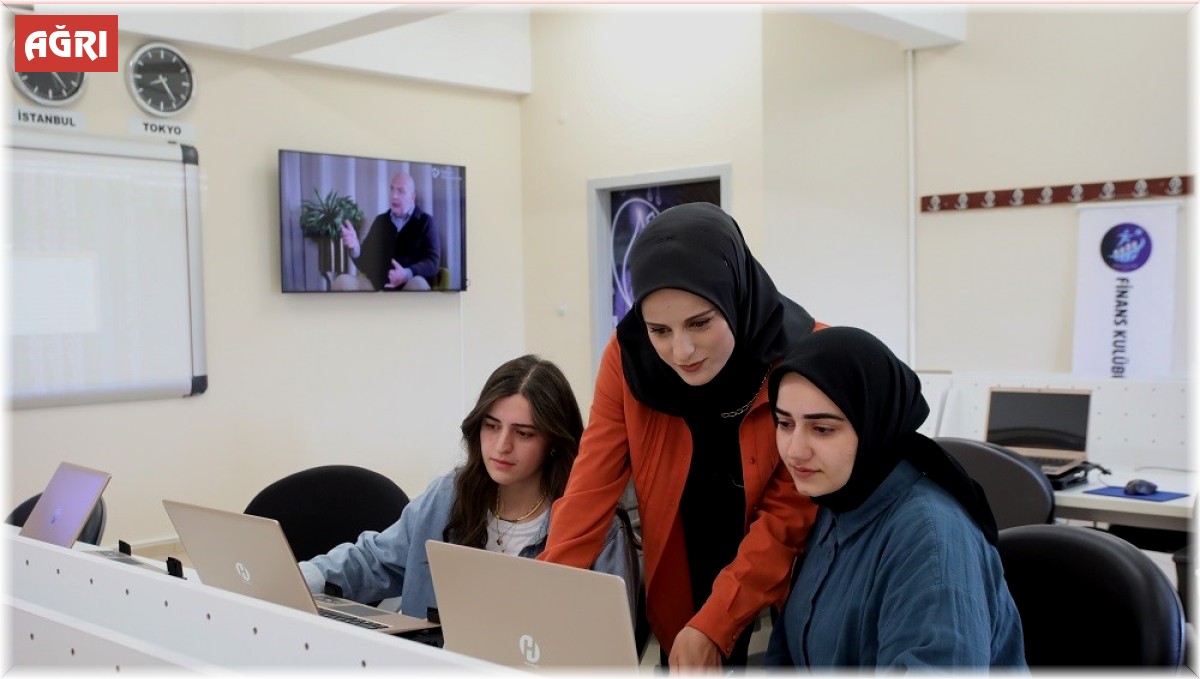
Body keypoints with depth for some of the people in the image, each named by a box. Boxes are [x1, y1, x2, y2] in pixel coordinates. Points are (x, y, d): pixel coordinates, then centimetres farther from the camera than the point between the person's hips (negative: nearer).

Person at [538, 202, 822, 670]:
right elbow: (590, 489, -15)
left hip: (785, 618, -2)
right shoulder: (627, 358, -13)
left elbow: (790, 512, -18)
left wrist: (713, 627, -23)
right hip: (675, 611, 3)